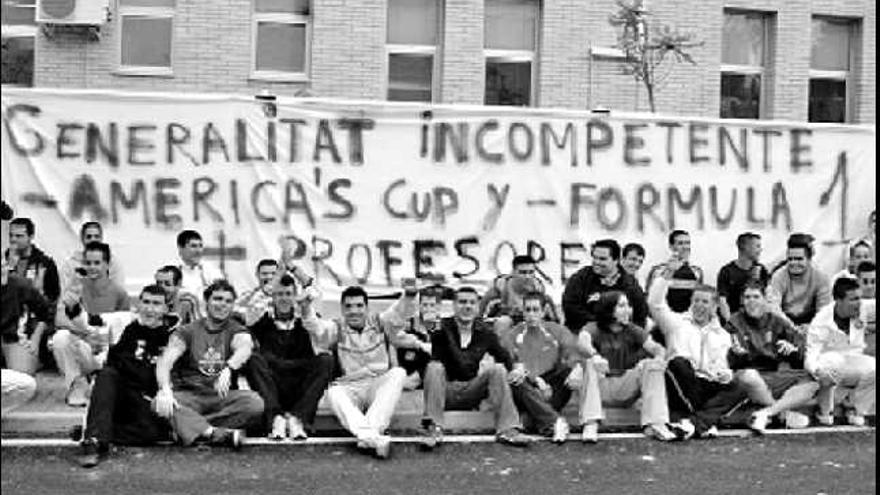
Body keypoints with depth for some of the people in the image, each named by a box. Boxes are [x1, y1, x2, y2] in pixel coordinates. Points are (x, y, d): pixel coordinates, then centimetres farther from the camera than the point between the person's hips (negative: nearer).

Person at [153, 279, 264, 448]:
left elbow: (244, 349, -18)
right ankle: (216, 433, -39)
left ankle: (190, 427, -24)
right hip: (189, 395, 0)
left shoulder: (236, 331, 7)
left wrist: (228, 369, -41)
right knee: (160, 403, -30)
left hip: (222, 397, 0)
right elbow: (165, 360, -9)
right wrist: (165, 389, -31)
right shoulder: (187, 331, 8)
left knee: (255, 403, -30)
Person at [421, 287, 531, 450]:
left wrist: (517, 369, -12)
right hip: (445, 391, -3)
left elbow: (504, 357, 10)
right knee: (434, 368, -29)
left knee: (498, 369, -17)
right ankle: (434, 430, -34)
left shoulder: (485, 331, 6)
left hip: (471, 391, 3)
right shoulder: (442, 328, -5)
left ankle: (507, 430, -22)